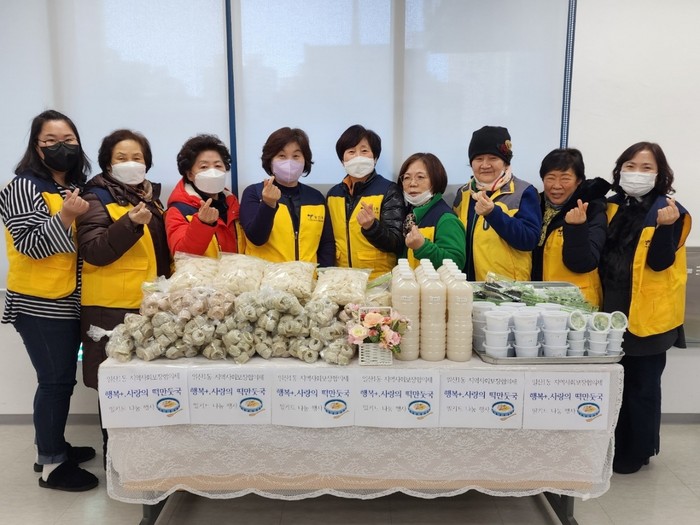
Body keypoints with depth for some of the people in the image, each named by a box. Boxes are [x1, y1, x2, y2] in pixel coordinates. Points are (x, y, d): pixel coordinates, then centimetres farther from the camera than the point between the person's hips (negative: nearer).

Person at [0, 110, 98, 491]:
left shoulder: (76, 187, 12)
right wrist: (65, 217, -29)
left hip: (69, 301, 8)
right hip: (39, 304, -8)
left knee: (63, 379, 16)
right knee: (55, 381, -3)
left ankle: (53, 446, 31)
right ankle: (51, 464, 11)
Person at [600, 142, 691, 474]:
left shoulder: (669, 210, -7)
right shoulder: (613, 207, 8)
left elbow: (659, 262, -16)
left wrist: (665, 226, -32)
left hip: (648, 313, -5)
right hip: (613, 310, 5)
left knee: (641, 385, 5)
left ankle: (637, 452, 21)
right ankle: (614, 446, 30)